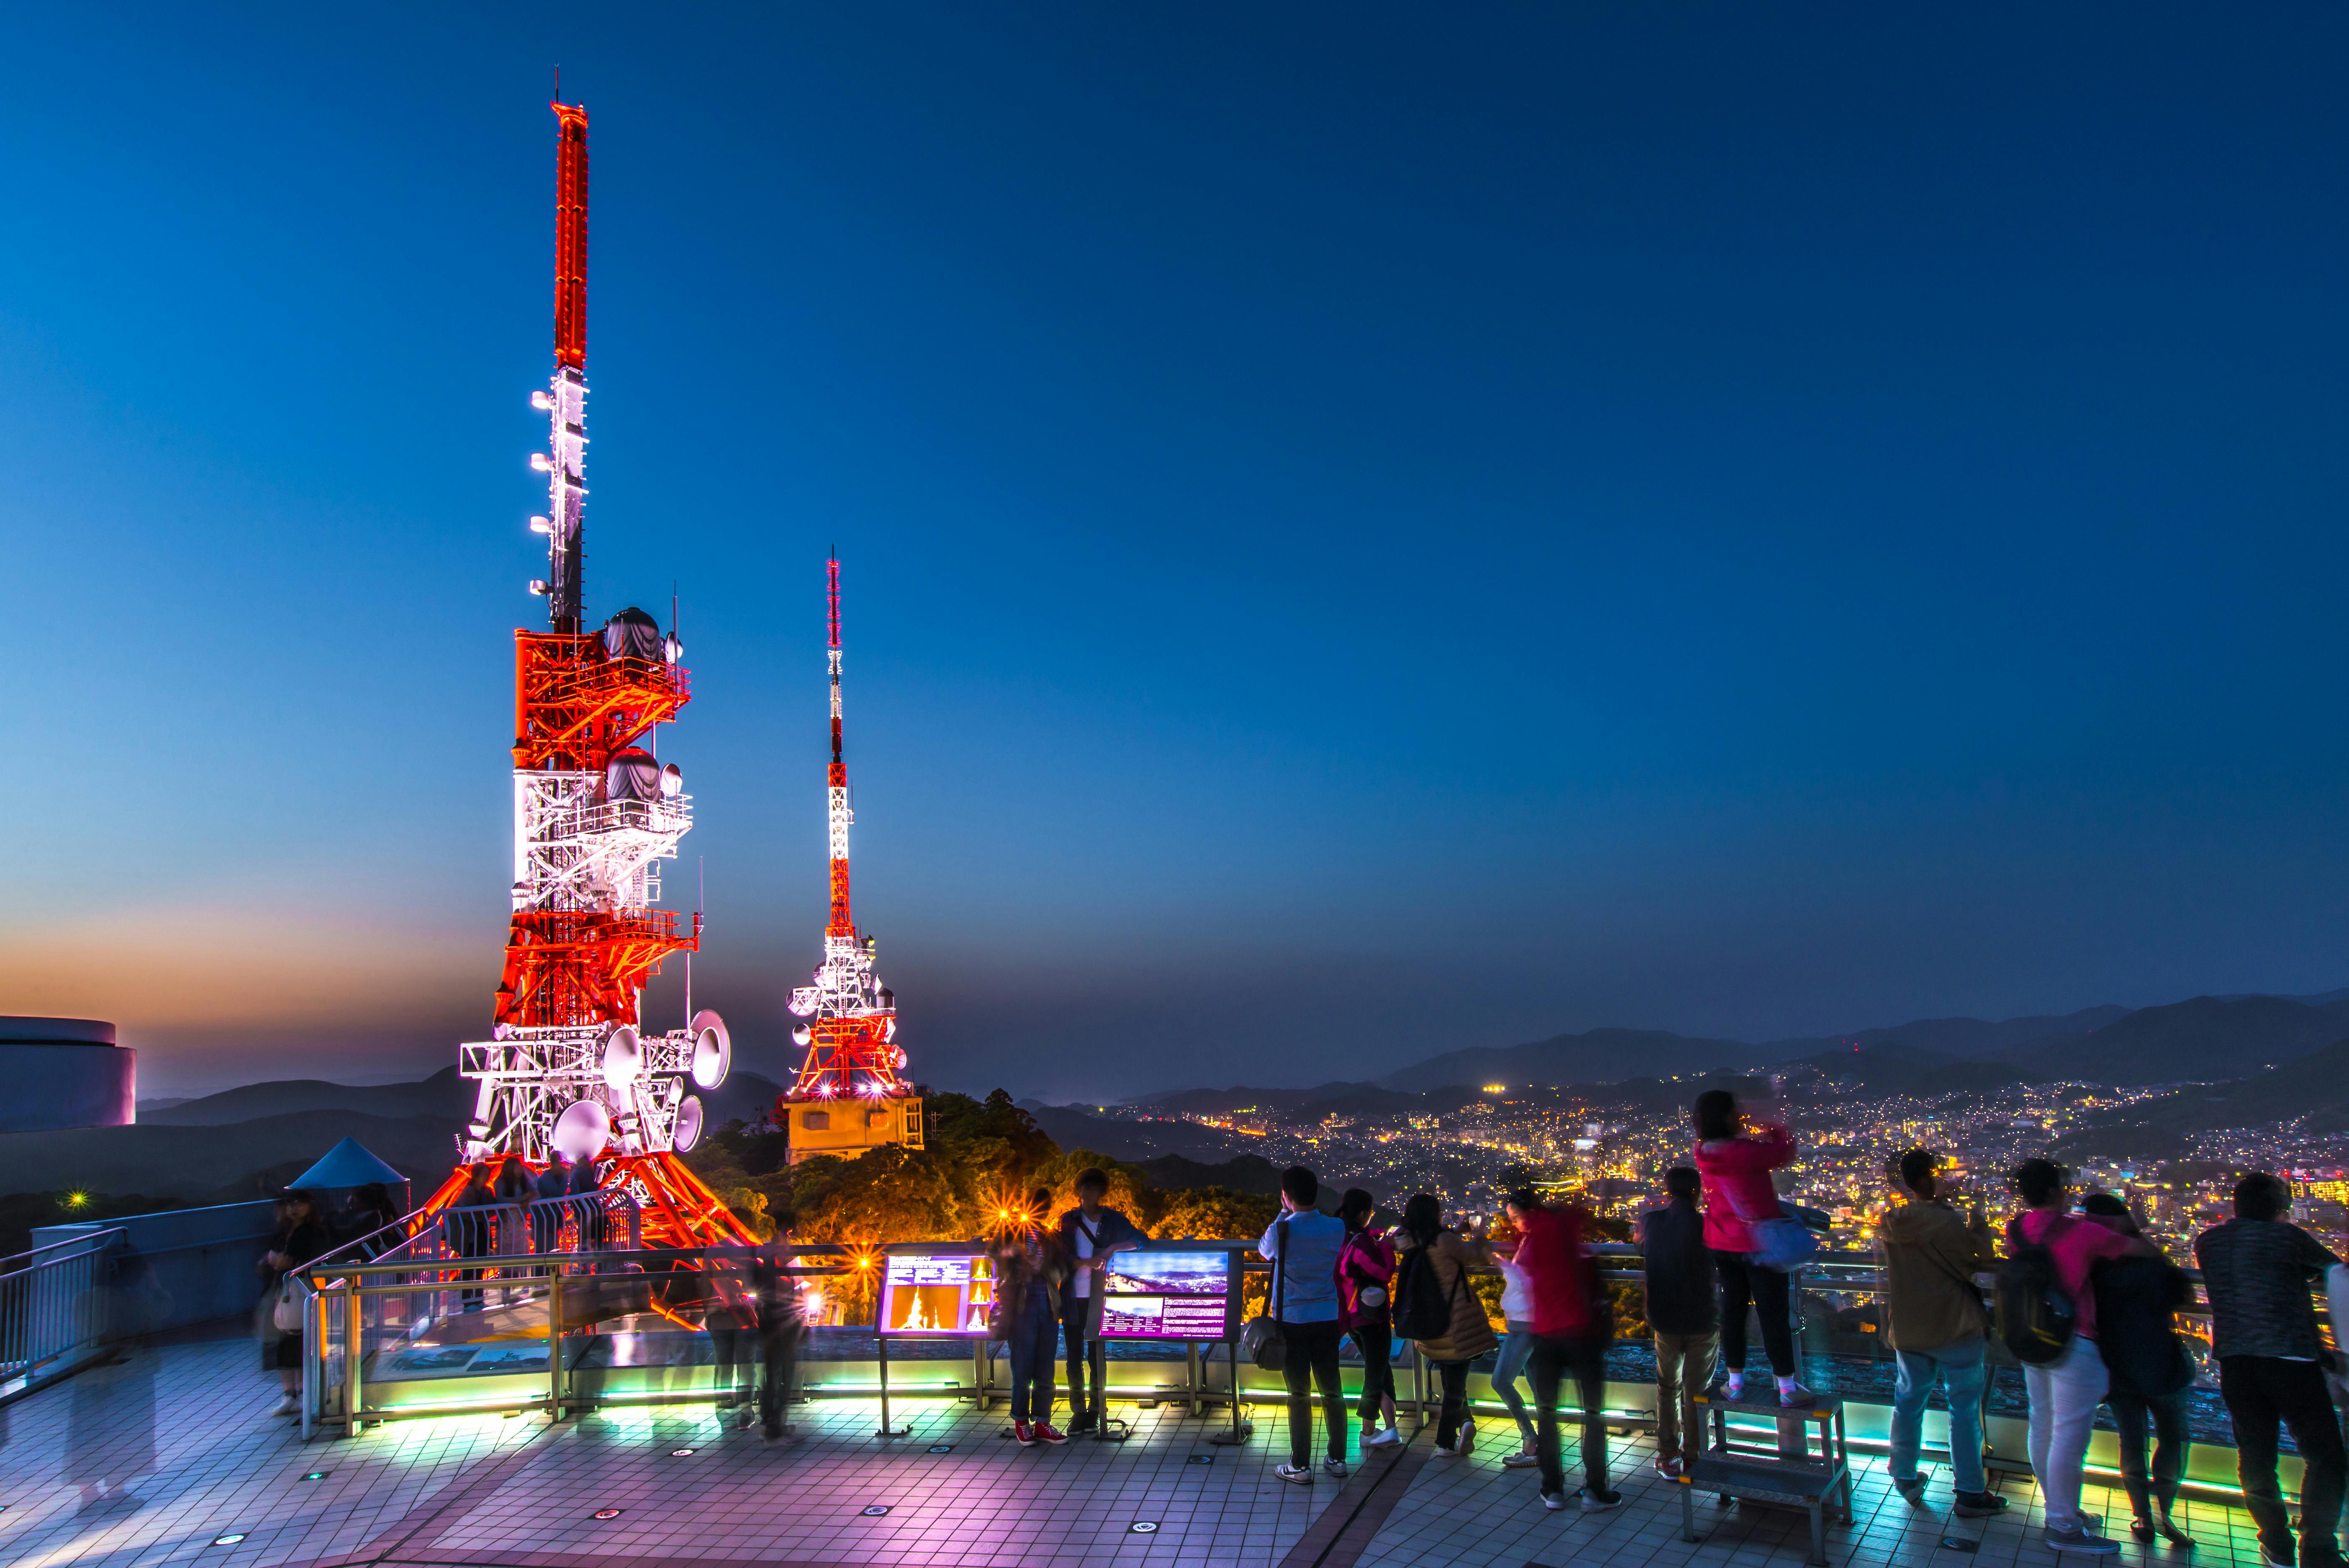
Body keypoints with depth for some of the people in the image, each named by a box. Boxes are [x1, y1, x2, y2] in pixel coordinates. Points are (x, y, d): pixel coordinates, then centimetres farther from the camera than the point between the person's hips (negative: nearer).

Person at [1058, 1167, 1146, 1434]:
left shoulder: (1113, 1220, 5)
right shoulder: (1068, 1220, 6)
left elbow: (1141, 1241, -4)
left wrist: (1115, 1248, -20)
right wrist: (1087, 1262, -21)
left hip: (1099, 1299, -1)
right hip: (1073, 1299, 1)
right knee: (1074, 1356, 2)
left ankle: (1094, 1411, 13)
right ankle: (1078, 1411, 10)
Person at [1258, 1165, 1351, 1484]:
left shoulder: (1281, 1230, -16)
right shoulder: (1336, 1228, -5)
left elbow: (1263, 1253, 7)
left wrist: (1284, 1213, 10)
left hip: (1292, 1322, -3)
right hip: (1327, 1320, 3)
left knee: (1300, 1395, 3)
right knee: (1332, 1391, 12)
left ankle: (1300, 1466, 9)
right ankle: (1337, 1459, 22)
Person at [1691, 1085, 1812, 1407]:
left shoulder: (1704, 1152, -4)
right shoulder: (1743, 1152, -25)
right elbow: (1785, 1149, -9)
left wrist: (1758, 1135, 10)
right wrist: (1772, 1124, 6)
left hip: (1722, 1244, 6)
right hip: (1757, 1243, -6)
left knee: (1733, 1308, 15)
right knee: (1774, 1313, 5)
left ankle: (1735, 1383, 23)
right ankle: (1788, 1388, 14)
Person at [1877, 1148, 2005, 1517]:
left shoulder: (1890, 1224, 0)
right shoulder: (1946, 1221, -19)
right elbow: (1984, 1257, -11)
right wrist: (1979, 1219, 2)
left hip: (1908, 1330, 5)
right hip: (1954, 1328, -5)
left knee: (1909, 1401, 16)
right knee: (1964, 1409, 5)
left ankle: (1905, 1479, 26)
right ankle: (1970, 1493, 11)